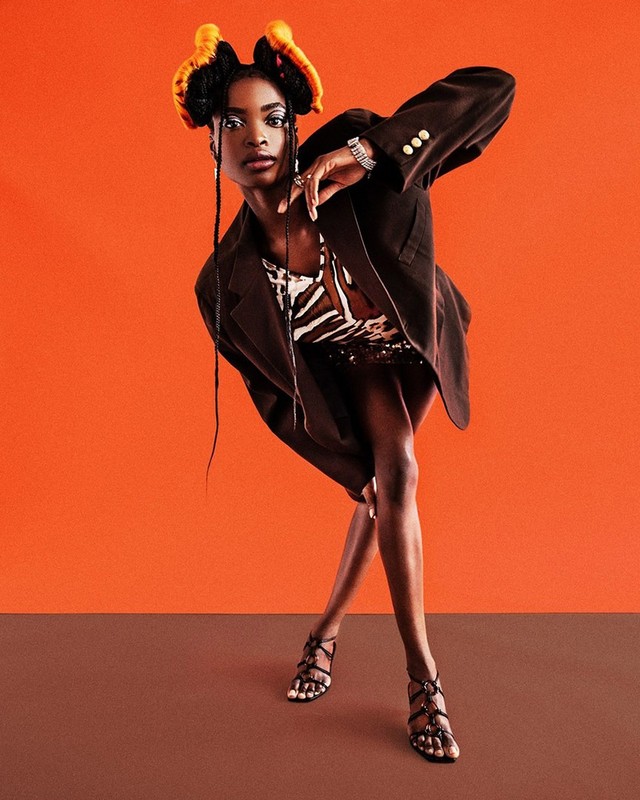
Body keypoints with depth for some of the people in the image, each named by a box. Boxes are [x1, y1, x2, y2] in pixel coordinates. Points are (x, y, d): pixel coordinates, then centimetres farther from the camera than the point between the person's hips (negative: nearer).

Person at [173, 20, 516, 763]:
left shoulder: (345, 163, -33)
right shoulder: (228, 282, -28)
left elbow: (492, 89, -36)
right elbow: (274, 384, -13)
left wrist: (369, 151, -48)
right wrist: (354, 459, -9)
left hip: (416, 339, 1)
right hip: (352, 360, -1)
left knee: (387, 484, 1)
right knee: (394, 477, -14)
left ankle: (327, 630, 25)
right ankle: (422, 679, 2)